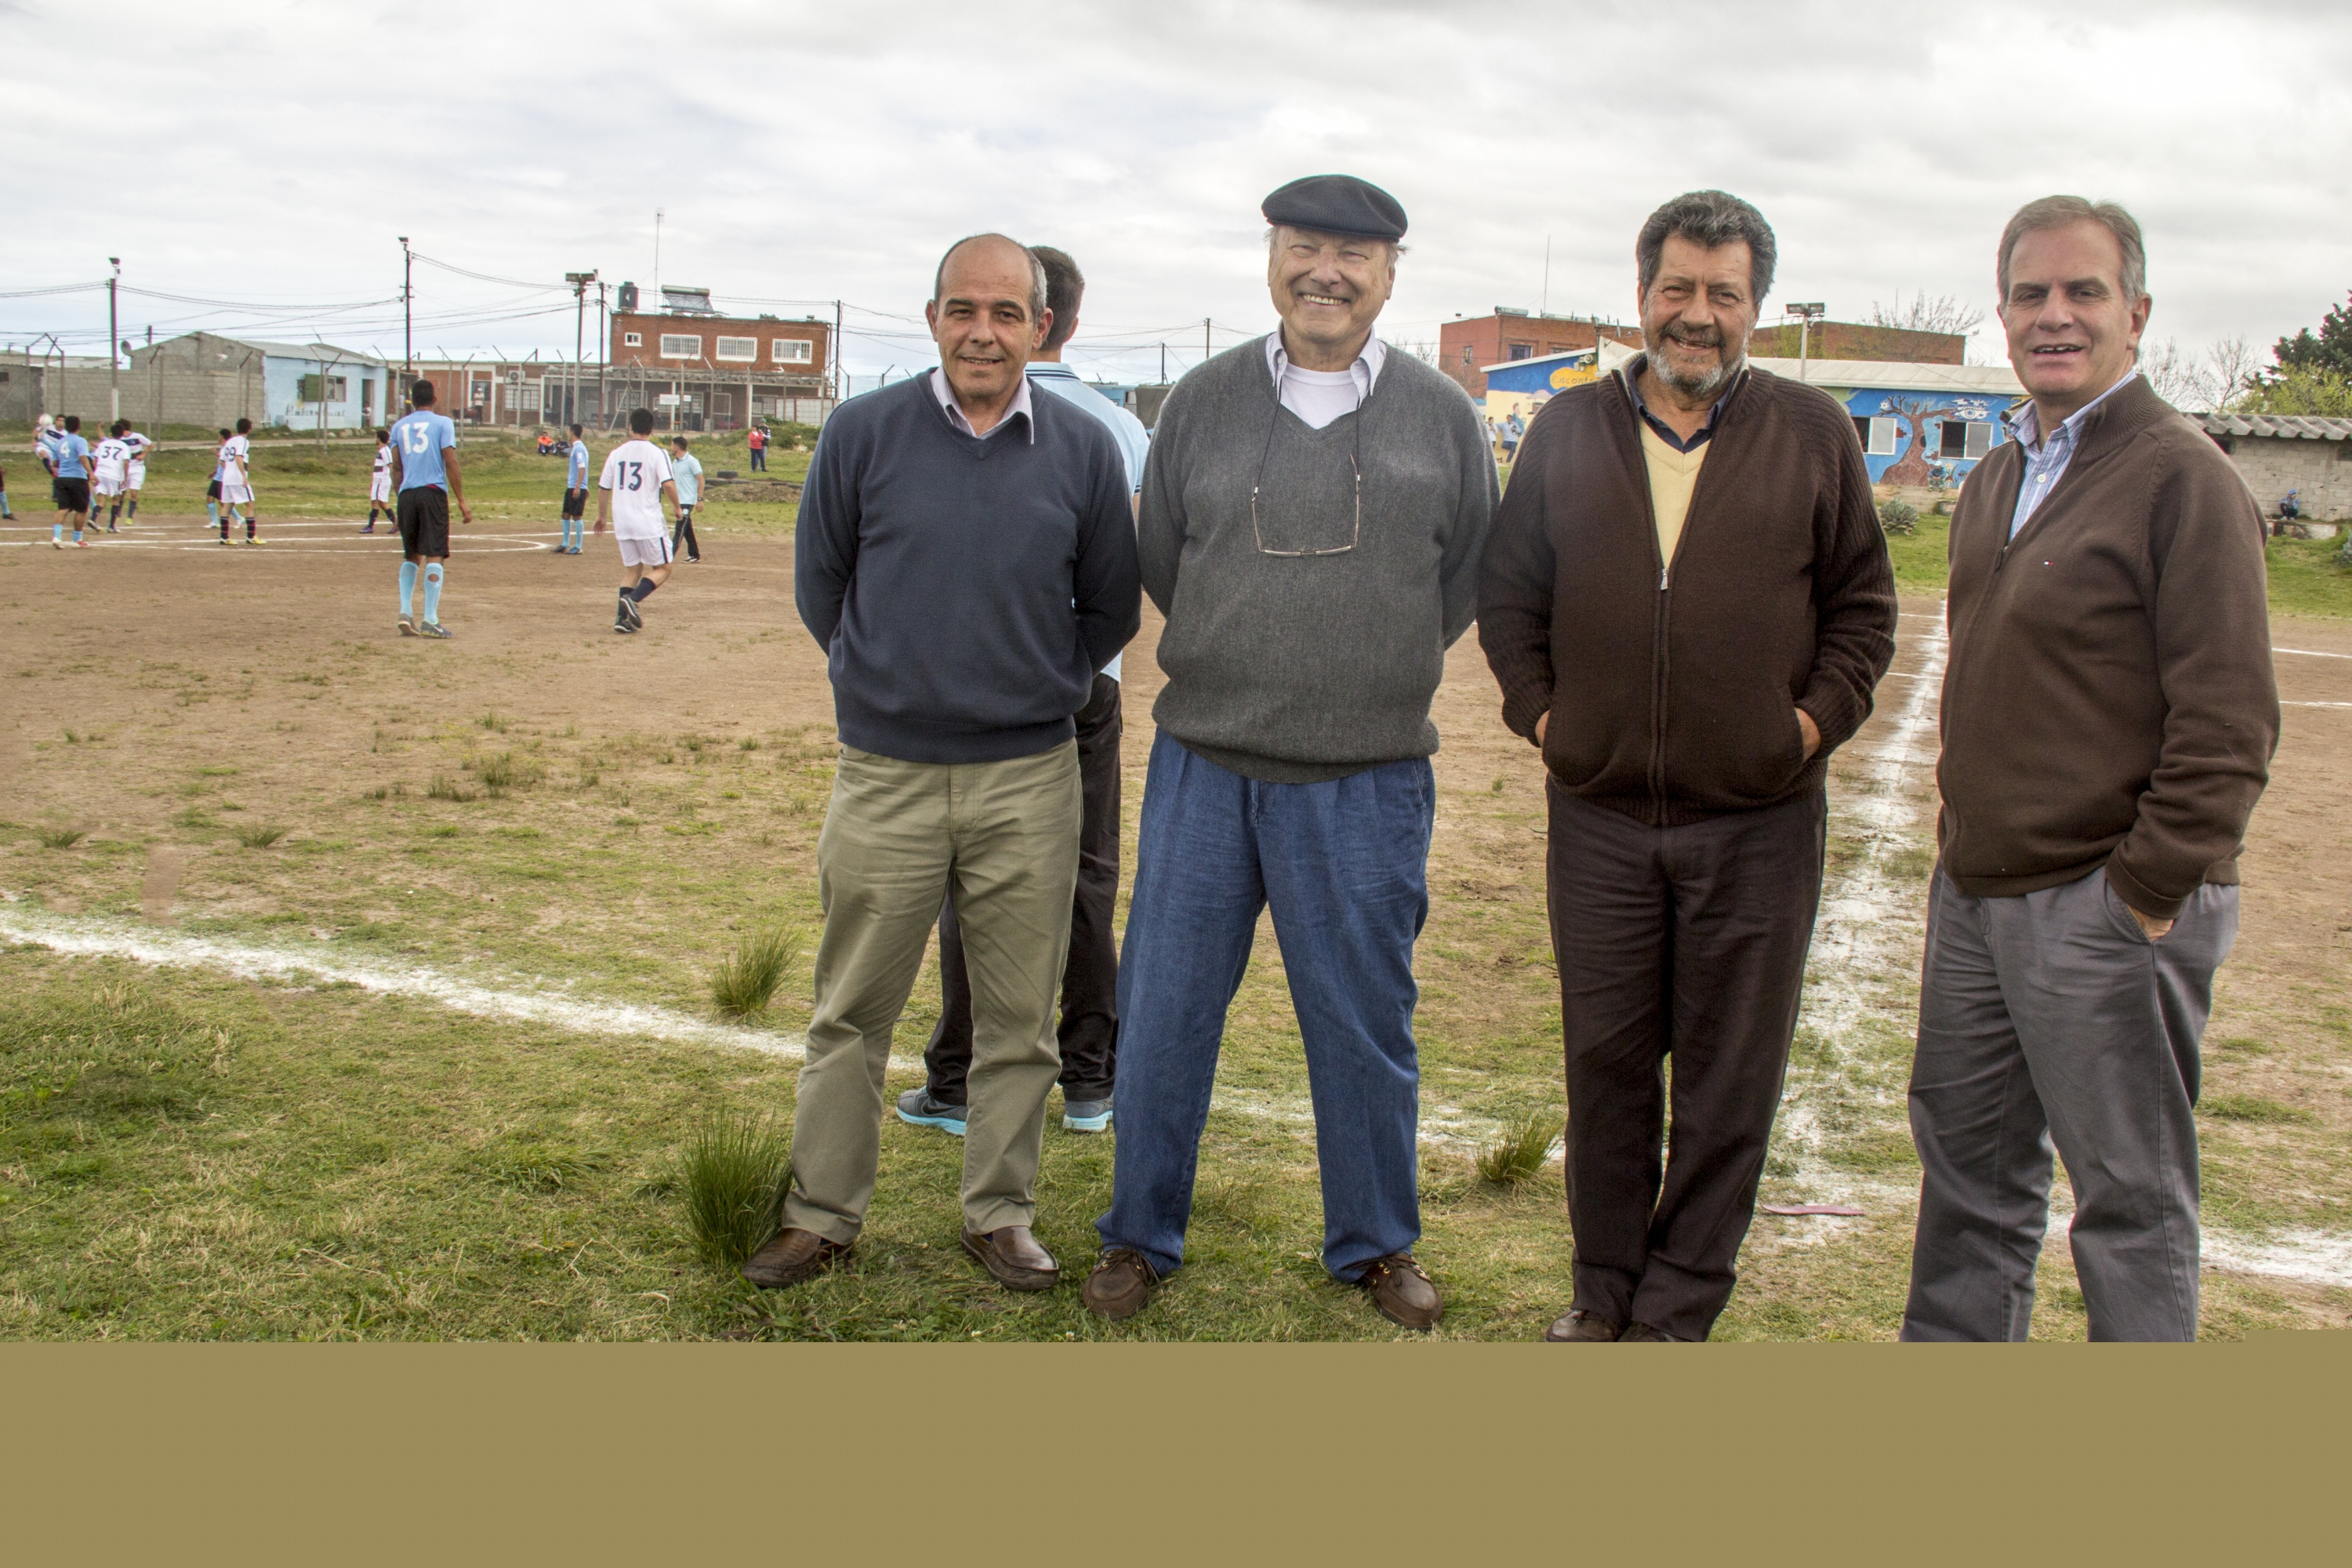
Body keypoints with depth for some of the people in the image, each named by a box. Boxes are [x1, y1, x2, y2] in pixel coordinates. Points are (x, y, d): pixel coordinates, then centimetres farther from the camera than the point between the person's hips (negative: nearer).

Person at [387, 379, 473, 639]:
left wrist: (399, 496, 17)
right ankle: (430, 620, -11)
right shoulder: (443, 423, 1)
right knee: (435, 556, -4)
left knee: (411, 556, 16)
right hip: (434, 492, -4)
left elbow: (396, 468, 10)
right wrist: (461, 501, -5)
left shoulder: (399, 425, 13)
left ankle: (405, 612, 5)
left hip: (407, 494, 4)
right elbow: (451, 463, -6)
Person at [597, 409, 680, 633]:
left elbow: (603, 487, 12)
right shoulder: (656, 453, -5)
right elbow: (668, 484, -18)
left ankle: (622, 617, 4)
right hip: (649, 522, -5)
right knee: (662, 568, 6)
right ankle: (633, 599, -16)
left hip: (622, 521, 5)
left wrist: (602, 516, 25)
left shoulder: (616, 453, 8)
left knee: (632, 569, 16)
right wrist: (677, 507, 0)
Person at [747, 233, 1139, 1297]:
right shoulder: (862, 433, -2)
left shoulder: (1084, 451, 1)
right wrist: (884, 679, 12)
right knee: (852, 1013, 9)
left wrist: (1038, 686, 11)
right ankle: (822, 1215, 23)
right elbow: (818, 584, 10)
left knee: (1018, 1019, 9)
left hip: (1030, 780, 1)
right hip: (884, 774, 0)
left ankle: (999, 1216, 25)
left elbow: (1112, 609, 12)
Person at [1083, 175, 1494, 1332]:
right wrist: (1249, 671, 12)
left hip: (1367, 782, -1)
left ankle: (1374, 1244, 29)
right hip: (1203, 765, 1)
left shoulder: (1442, 418, 2)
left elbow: (1464, 584, 11)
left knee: (1364, 1023, 9)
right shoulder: (1202, 404, 4)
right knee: (1164, 1009, 8)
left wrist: (1368, 679, 11)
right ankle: (1140, 1236, 26)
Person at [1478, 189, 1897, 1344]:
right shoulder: (1568, 429, 7)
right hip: (1598, 815, 1)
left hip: (1758, 823, -1)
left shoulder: (1812, 435, 3)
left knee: (1728, 1078, 7)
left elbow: (1863, 604, 7)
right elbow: (1508, 591, 12)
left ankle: (1677, 1307, 21)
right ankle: (1603, 1290, 27)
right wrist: (1537, 709, 2)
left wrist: (1817, 717, -5)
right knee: (1605, 1062, 11)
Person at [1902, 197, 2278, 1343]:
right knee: (1967, 1162, 19)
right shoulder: (1995, 482, 14)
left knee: (2131, 1199, 4)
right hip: (1977, 894, 8)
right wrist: (1962, 848, 15)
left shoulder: (2182, 476, -12)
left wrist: (2147, 891, -17)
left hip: (2109, 913, -8)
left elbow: (2228, 723, -16)